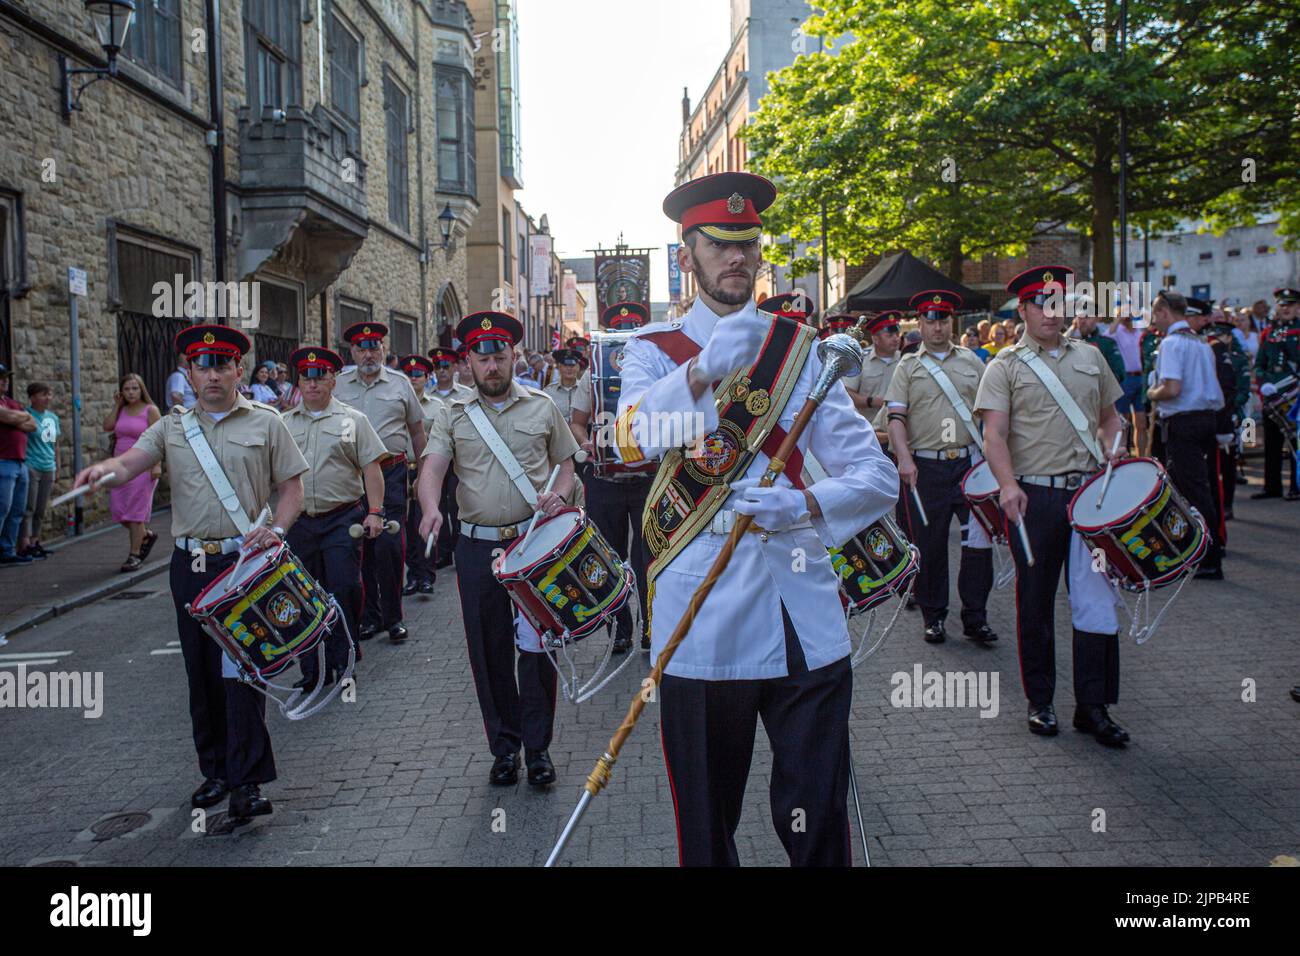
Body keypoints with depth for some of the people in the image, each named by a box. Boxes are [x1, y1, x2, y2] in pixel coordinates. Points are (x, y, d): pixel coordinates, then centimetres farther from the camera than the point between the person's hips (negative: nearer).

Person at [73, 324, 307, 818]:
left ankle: (247, 779, 2)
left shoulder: (265, 422, 3)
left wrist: (276, 529, -13)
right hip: (190, 565, 4)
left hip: (245, 560, -3)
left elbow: (291, 486, 4)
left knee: (241, 666, -6)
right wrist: (102, 469, -28)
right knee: (201, 669, 11)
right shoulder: (172, 427, 10)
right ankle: (215, 768, 27)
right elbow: (128, 464, -5)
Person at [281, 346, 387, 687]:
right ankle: (310, 670, 18)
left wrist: (375, 512, -7)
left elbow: (371, 468, 1)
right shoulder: (284, 424, 12)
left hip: (342, 520, -3)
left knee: (343, 590, -5)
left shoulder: (352, 420, 4)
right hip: (297, 522, 3)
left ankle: (342, 663, 11)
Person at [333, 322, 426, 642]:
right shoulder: (339, 385, 8)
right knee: (361, 547, 8)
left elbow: (417, 429, 12)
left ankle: (393, 616, 6)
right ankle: (369, 616, 20)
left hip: (391, 473, -2)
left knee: (389, 545, -9)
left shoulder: (400, 383, 6)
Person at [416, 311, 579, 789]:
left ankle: (537, 747, 16)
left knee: (536, 643, 0)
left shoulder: (542, 408, 6)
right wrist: (431, 508, -28)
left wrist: (559, 494, -11)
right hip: (477, 546, 1)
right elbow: (432, 468, -7)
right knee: (488, 649, 8)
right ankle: (504, 746, 24)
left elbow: (567, 463, 11)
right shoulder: (452, 414, 6)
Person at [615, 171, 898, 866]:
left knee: (817, 821, 6)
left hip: (804, 617, 2)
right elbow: (632, 440, -16)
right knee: (707, 825, 11)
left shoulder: (801, 351, 10)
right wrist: (704, 370, -31)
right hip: (702, 622, -1)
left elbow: (877, 477, 1)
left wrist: (802, 505, -19)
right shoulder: (653, 350, 6)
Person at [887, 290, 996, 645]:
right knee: (929, 544, 5)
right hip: (927, 467, -1)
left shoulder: (972, 361, 12)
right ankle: (933, 617, 19)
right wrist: (904, 458, -16)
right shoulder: (908, 367, 5)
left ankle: (976, 618, 13)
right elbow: (896, 417, -3)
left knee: (979, 541, 0)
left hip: (971, 462, 2)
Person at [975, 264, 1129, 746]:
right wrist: (1008, 484, -23)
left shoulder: (1090, 356, 15)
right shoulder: (1005, 366, 1)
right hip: (1034, 497, -3)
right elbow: (994, 434, -8)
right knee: (1035, 601, 6)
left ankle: (1093, 706, 12)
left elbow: (1110, 418, 21)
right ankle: (1040, 701, 20)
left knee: (1096, 595, 1)